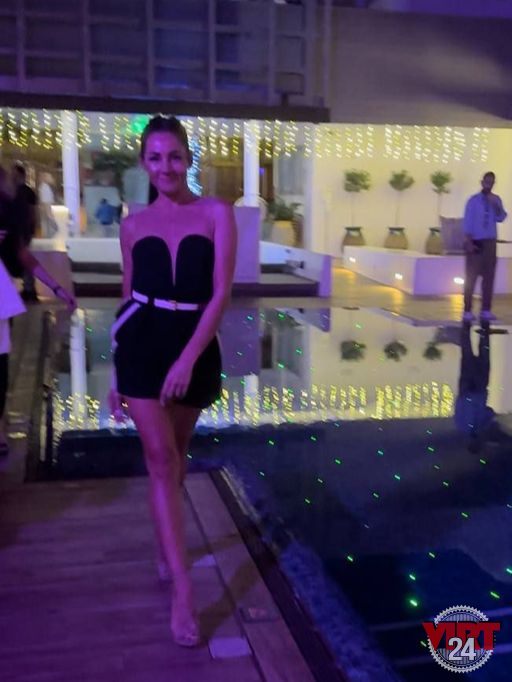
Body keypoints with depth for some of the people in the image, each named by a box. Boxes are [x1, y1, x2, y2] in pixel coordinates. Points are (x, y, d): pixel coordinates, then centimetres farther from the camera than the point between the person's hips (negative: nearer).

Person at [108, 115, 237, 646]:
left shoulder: (216, 213, -1)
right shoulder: (133, 225, 6)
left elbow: (221, 293, -8)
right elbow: (128, 298, 11)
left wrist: (188, 359, -19)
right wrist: (116, 374, 12)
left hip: (196, 347, 0)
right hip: (140, 345, 0)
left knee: (175, 455, 14)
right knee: (161, 459, -5)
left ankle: (166, 540, 42)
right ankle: (182, 590, -1)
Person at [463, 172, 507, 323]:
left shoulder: (496, 200, 8)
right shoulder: (474, 200, -2)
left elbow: (501, 218, -1)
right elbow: (468, 221, -6)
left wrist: (496, 206, -16)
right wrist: (469, 242, -12)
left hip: (490, 242, 4)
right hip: (476, 241, -4)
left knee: (489, 276, 5)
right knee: (471, 276, -3)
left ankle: (486, 310, 10)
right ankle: (467, 311, -2)